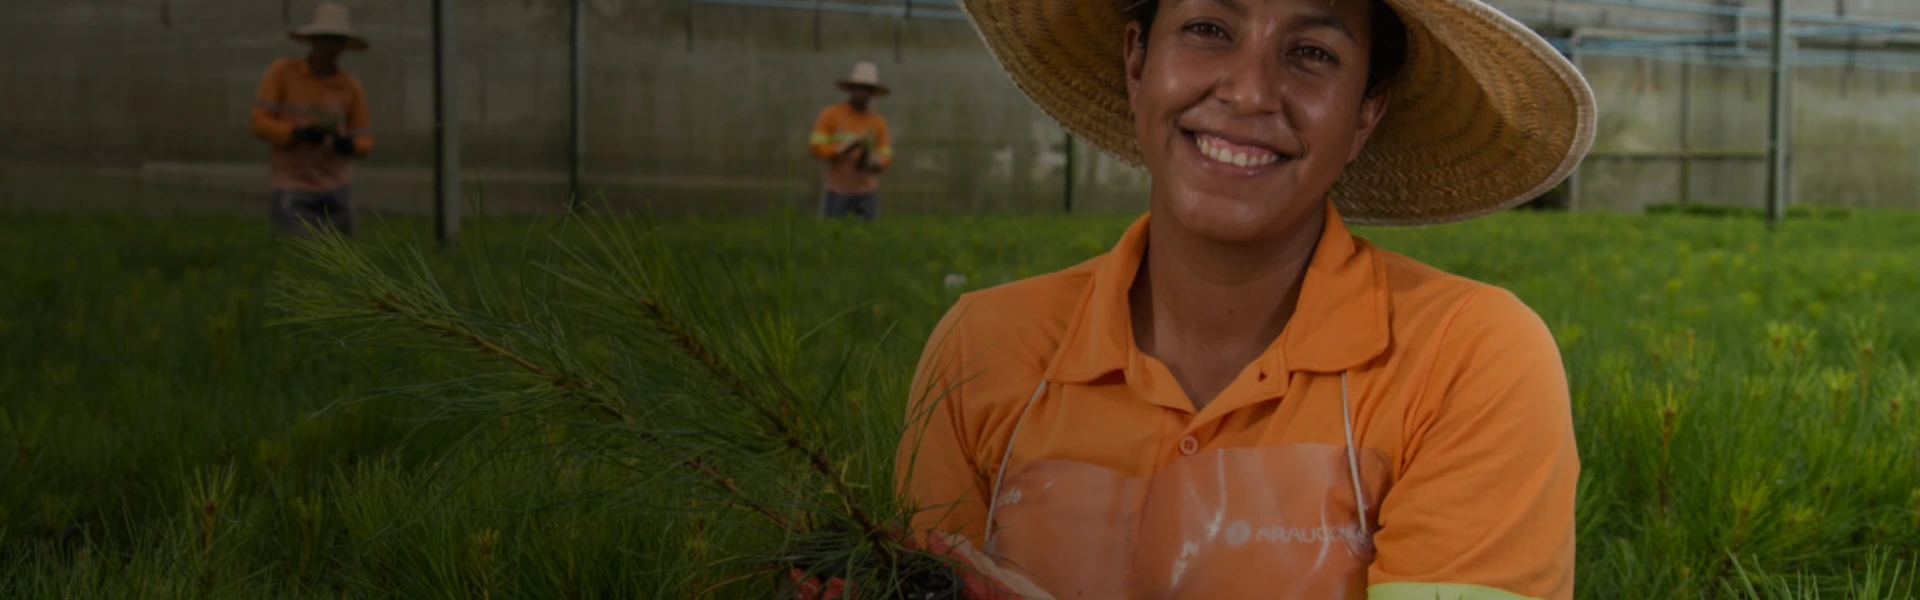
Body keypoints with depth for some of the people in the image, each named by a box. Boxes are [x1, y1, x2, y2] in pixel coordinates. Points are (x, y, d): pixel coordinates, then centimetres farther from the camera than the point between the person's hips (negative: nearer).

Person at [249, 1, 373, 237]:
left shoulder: (352, 88, 0)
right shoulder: (281, 71, -6)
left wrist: (348, 145, -19)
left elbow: (364, 142, 6)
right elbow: (259, 123, -9)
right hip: (293, 191, -3)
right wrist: (300, 133, -25)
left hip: (336, 190, 3)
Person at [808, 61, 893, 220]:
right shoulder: (830, 114, -3)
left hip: (867, 194, 2)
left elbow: (885, 160, -1)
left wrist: (872, 161, -25)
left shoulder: (878, 122, 2)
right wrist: (843, 149, -25)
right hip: (837, 192, -2)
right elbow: (815, 147, -10)